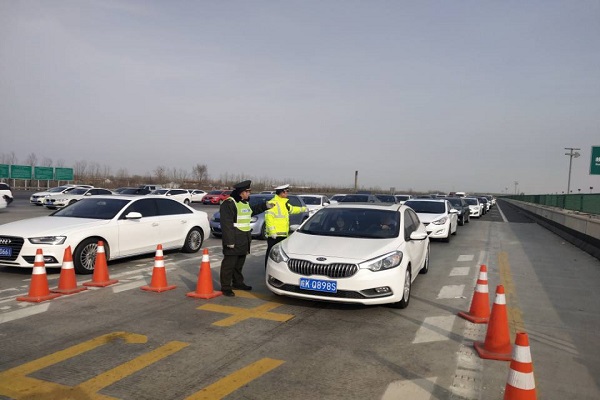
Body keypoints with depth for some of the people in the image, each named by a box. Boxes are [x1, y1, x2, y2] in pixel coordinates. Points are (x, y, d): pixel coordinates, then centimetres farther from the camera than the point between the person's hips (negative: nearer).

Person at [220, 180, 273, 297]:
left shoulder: (245, 202, 15)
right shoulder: (229, 203, -17)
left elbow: (252, 210, 36)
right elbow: (226, 224, -21)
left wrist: (265, 206, 26)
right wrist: (229, 240, -24)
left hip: (243, 241, 9)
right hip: (233, 240, -9)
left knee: (239, 263, 19)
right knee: (229, 264, -3)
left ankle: (238, 282, 33)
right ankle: (225, 287, 4)